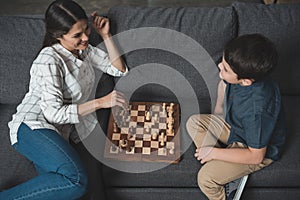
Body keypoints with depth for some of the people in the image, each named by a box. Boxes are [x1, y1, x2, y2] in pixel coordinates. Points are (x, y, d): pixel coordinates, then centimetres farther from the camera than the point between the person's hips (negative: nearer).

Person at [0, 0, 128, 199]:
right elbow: (53, 112, -17)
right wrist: (100, 102, -20)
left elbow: (119, 69, 18)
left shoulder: (84, 49, 13)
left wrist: (106, 35, 7)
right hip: (32, 126, -6)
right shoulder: (49, 60, -11)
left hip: (61, 130, 6)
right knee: (76, 180, -32)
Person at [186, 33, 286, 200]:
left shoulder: (258, 109, -41)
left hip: (259, 150, -8)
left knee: (206, 178, -18)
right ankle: (222, 168, 1)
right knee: (193, 122, 0)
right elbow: (223, 83, 7)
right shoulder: (244, 72, -20)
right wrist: (217, 116, 11)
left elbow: (255, 156, -29)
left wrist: (214, 152, -22)